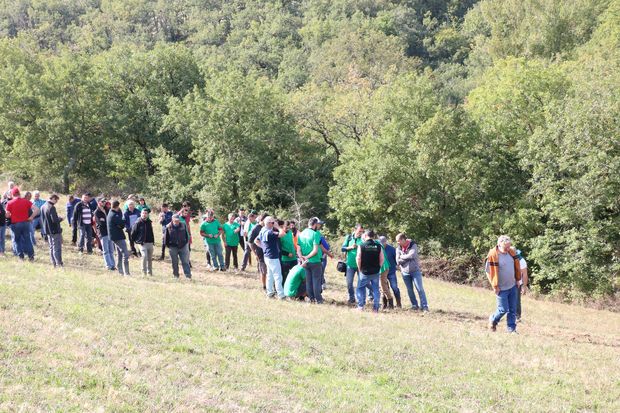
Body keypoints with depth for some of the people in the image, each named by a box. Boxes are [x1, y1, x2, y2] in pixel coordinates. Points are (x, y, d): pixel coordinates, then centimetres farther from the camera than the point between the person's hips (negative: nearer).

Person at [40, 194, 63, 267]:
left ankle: (54, 263, 18)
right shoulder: (51, 207, -20)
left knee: (51, 247, 15)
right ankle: (59, 264, -4)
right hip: (55, 231, -9)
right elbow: (55, 220, -24)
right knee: (57, 247, -4)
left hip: (47, 231, 9)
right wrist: (60, 219, -6)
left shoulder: (43, 207, 9)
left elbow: (42, 219, 17)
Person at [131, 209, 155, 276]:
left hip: (150, 243, 6)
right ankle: (144, 272, -10)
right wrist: (136, 241, 0)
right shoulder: (138, 223, -7)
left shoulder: (149, 222, 10)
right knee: (144, 256, -21)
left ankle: (149, 272, 22)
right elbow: (133, 233, -3)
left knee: (150, 258, 11)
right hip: (143, 243, -6)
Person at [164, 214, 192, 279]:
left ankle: (188, 275, -3)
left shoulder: (183, 225, 2)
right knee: (174, 262, 8)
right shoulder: (168, 227, -4)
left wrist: (186, 243, 8)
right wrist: (168, 246, 2)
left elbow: (187, 235, 13)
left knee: (185, 262, -3)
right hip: (173, 247, -1)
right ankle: (176, 275, 20)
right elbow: (166, 238, 3)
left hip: (183, 246, 1)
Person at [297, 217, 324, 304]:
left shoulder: (301, 234, 6)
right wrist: (307, 257, -12)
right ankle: (318, 299, 6)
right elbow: (315, 250, -20)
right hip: (315, 261, -6)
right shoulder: (315, 234, -14)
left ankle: (311, 298, 18)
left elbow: (298, 250, 3)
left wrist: (303, 259, -7)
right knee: (316, 280, 2)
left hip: (306, 262, 6)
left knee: (308, 280, 12)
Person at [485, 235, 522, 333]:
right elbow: (490, 271, -14)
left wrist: (518, 280, 14)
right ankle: (492, 320, 27)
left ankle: (512, 329, 16)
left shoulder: (511, 253, 0)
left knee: (513, 310, 7)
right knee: (503, 309, -1)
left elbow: (517, 266, 14)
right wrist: (495, 286, -11)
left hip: (513, 286, 6)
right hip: (502, 288, -6)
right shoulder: (493, 255, -18)